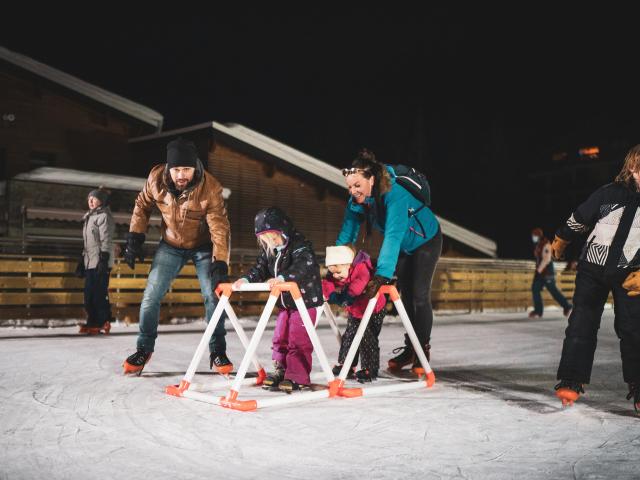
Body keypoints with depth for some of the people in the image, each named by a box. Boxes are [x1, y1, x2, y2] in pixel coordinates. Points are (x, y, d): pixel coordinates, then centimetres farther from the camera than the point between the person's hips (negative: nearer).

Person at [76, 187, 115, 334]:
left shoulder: (104, 216, -6)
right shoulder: (89, 217, 21)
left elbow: (106, 240, -14)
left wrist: (103, 260, -21)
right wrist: (82, 261, 21)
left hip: (100, 262, -9)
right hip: (90, 262, 9)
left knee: (99, 294, -10)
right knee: (89, 294, 8)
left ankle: (102, 323, -6)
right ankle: (92, 323, 13)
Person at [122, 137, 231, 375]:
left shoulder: (210, 188, -30)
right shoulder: (157, 178, -20)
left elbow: (219, 228, -32)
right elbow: (142, 205, -1)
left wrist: (220, 263, -42)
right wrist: (134, 238, -4)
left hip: (203, 246, -2)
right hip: (171, 246, 2)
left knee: (213, 295, -11)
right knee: (151, 296, -2)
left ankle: (217, 352, 5)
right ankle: (144, 349, 17)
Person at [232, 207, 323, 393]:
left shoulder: (300, 245, -18)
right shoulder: (269, 251, 7)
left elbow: (305, 267, -34)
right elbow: (260, 269, 7)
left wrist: (282, 278, -46)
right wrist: (245, 279, -12)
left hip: (305, 300, -8)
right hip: (285, 302, 8)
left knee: (298, 340, -6)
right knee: (280, 338, 13)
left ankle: (297, 377, 1)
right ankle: (281, 371, 26)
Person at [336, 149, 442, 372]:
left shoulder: (395, 195, -41)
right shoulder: (356, 200, -20)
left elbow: (393, 236, -50)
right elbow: (347, 233, -16)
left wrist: (381, 275, -58)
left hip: (426, 239, -6)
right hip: (403, 245, 6)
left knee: (419, 295, -8)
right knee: (406, 295, 9)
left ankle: (423, 349, 5)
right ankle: (410, 348, 18)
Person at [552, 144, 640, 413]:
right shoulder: (610, 194, -8)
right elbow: (578, 220, 9)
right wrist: (560, 242, 21)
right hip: (593, 267, 0)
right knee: (582, 323, -2)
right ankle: (572, 381, 4)